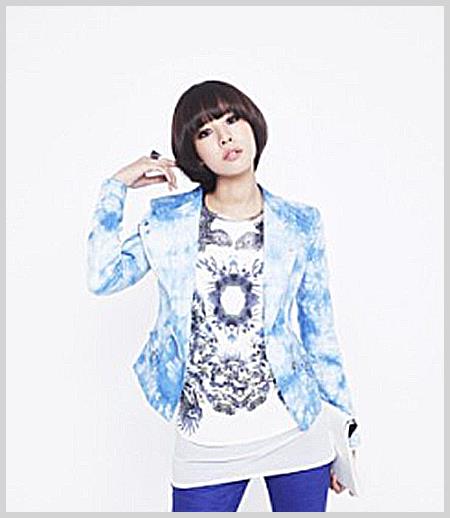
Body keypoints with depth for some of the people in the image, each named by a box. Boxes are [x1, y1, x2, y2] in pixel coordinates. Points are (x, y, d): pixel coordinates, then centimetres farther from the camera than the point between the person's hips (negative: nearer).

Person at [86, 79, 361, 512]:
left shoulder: (300, 225, 1)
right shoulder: (169, 219, 1)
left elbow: (319, 332, 5)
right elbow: (103, 277, -11)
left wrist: (346, 428, 8)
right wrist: (117, 186, -6)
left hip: (295, 428, 1)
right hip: (207, 441, 0)